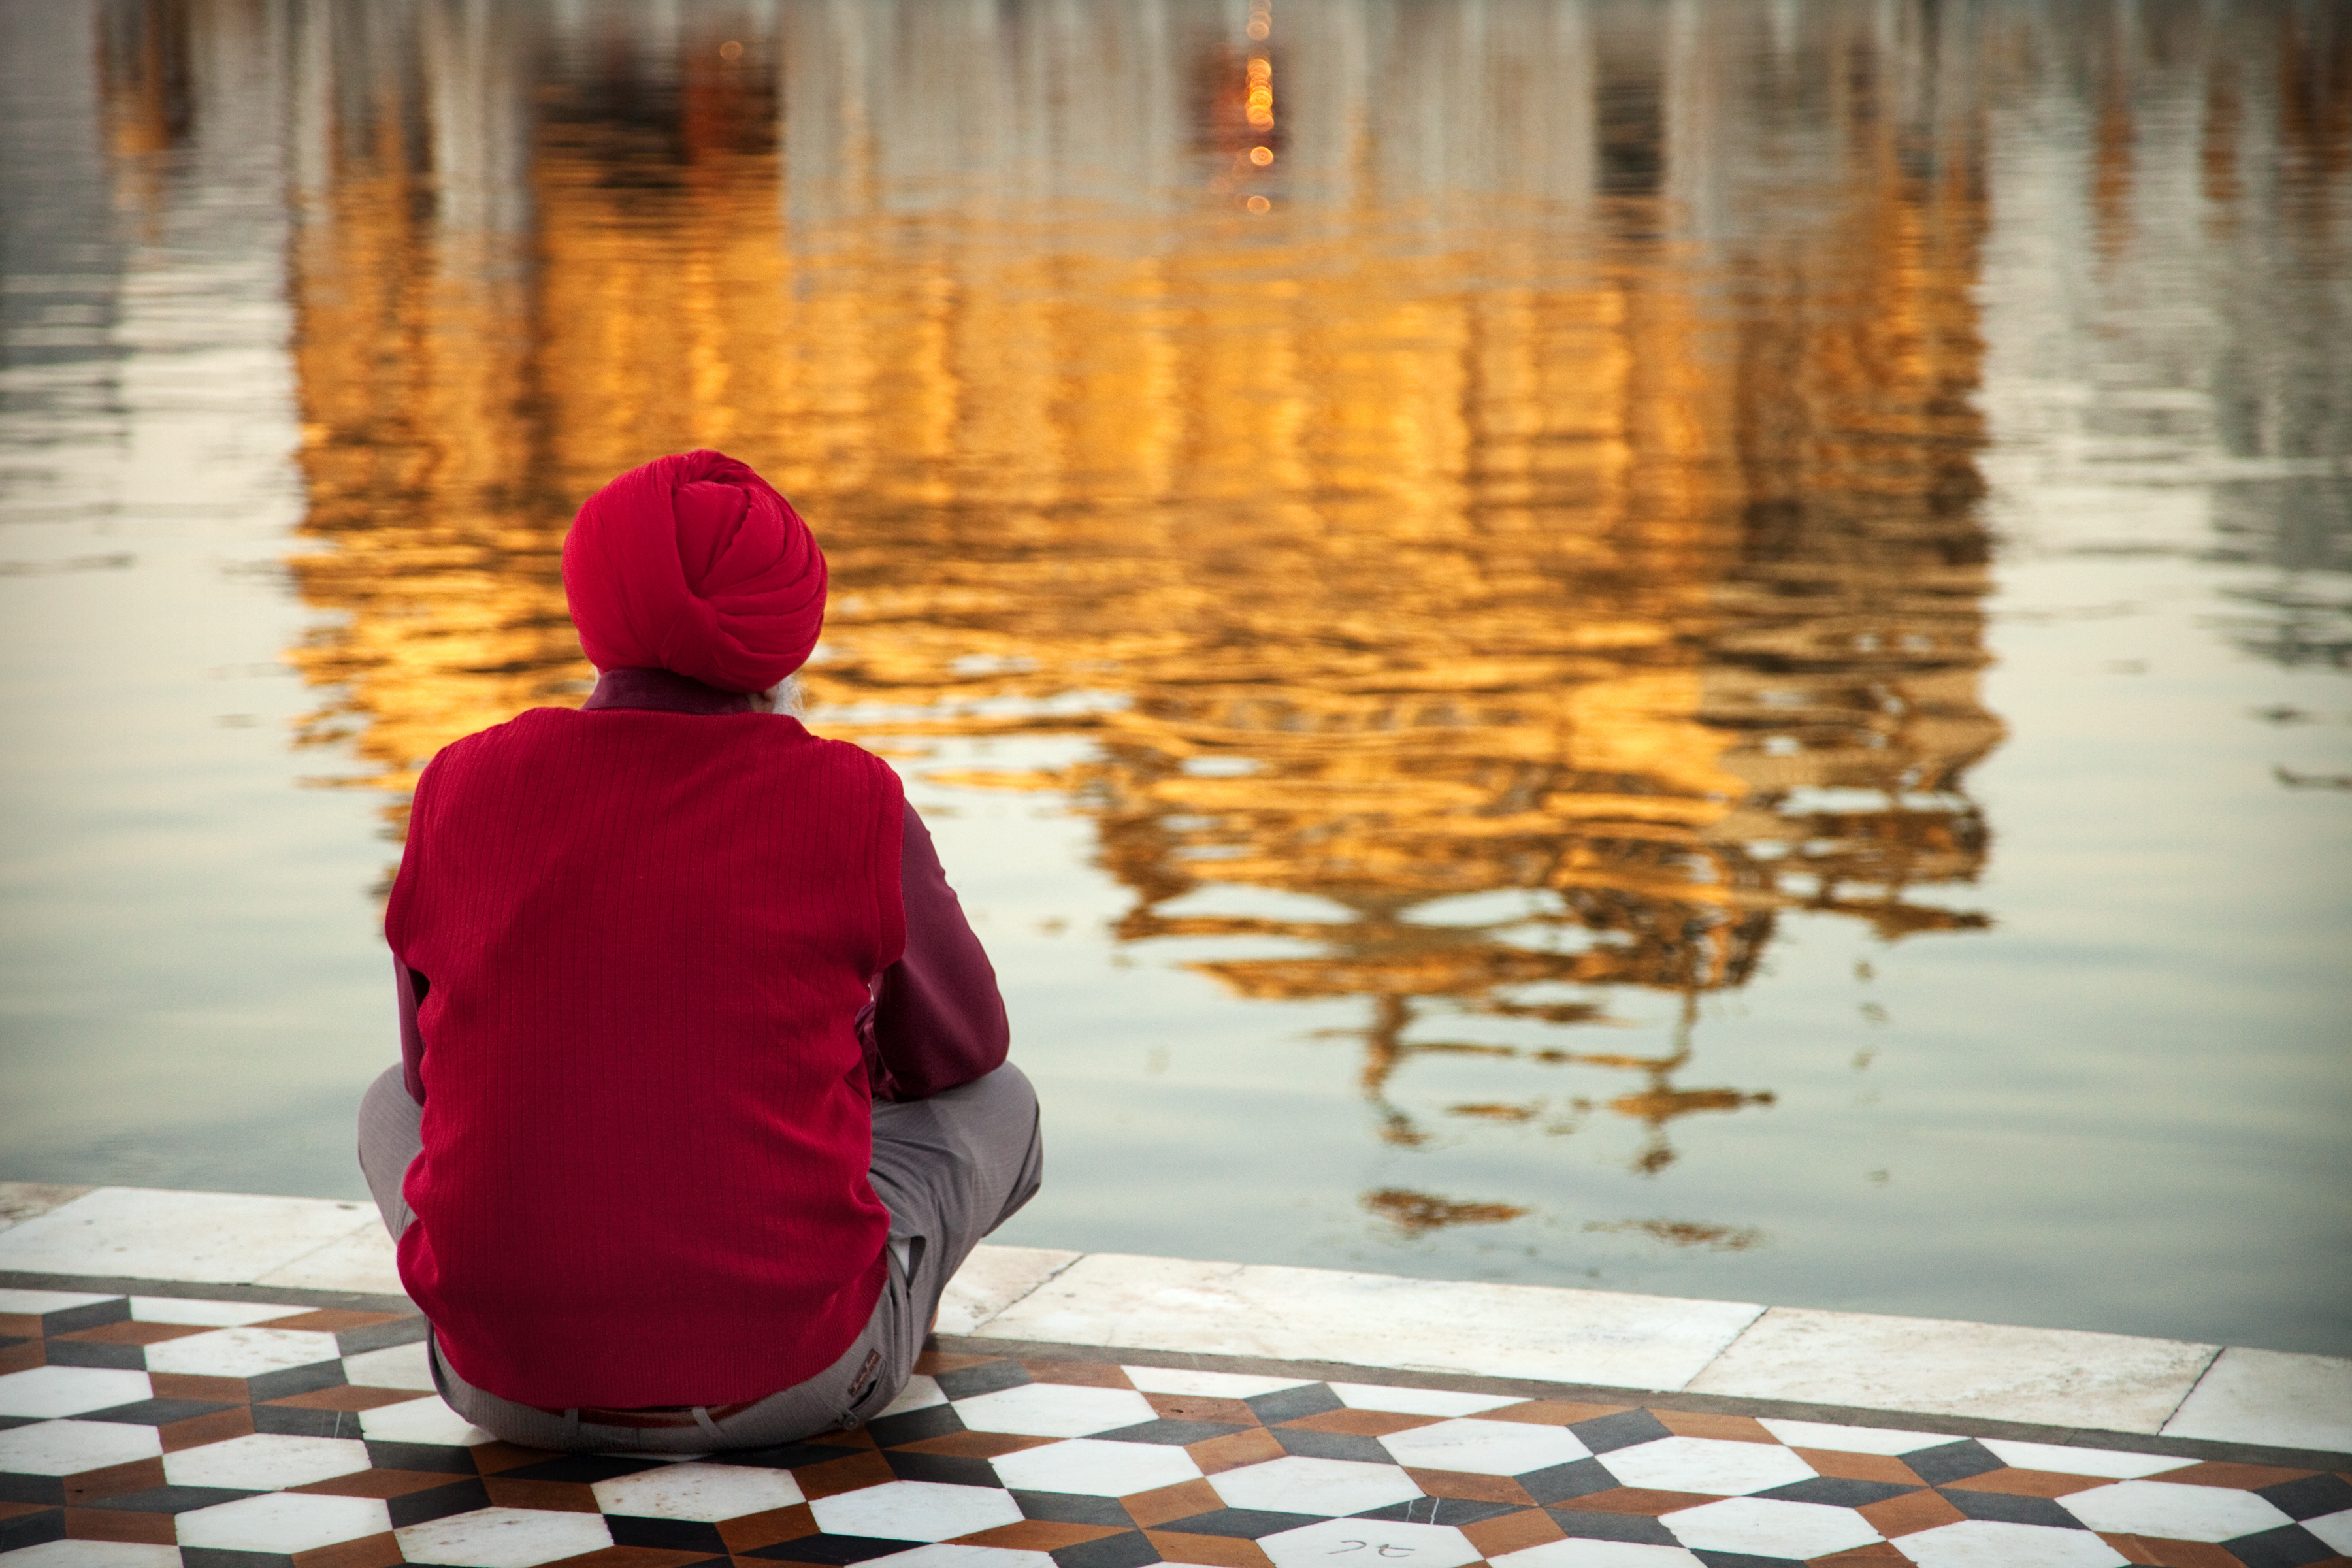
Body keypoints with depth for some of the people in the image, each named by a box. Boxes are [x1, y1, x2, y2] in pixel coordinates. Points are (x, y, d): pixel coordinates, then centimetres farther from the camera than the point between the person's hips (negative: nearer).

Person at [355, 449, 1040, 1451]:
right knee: (995, 1104, 25)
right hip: (789, 1381, -2)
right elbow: (960, 1050, 10)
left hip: (511, 1379, 2)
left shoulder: (465, 787, -1)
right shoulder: (850, 805, -6)